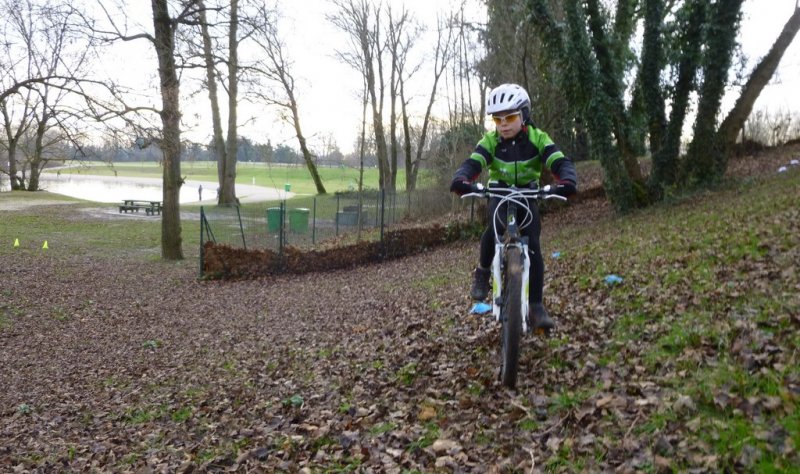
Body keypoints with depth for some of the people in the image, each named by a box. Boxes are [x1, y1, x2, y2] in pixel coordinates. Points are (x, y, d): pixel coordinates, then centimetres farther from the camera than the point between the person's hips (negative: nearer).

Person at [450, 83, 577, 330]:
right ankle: (482, 272, -8)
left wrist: (567, 181, -52)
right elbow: (471, 164, -30)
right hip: (499, 194, 0)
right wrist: (461, 180, -54)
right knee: (495, 226, -33)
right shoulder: (490, 141, -16)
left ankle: (537, 305, -7)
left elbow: (561, 163, -29)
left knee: (532, 245, -15)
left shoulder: (538, 139, -17)